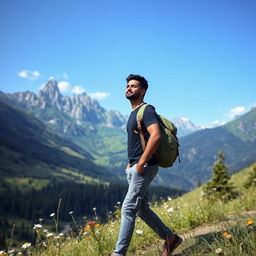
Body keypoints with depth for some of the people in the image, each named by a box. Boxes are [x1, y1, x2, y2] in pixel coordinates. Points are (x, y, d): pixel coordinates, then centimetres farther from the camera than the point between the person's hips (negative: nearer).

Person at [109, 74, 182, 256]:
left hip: (145, 167, -10)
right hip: (134, 168, 10)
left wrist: (141, 163, -24)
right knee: (142, 209, 14)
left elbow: (155, 136, -26)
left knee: (128, 210, -8)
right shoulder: (134, 113, 19)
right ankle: (170, 238, 28)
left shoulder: (146, 110, -11)